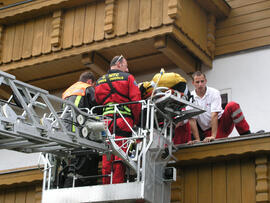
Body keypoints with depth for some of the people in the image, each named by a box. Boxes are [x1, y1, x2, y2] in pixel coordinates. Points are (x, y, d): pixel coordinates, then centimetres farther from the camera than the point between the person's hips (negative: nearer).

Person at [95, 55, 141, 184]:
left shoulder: (100, 81, 21)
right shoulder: (127, 78, 6)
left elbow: (98, 102, 19)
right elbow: (136, 99, -2)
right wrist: (136, 121, 3)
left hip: (106, 119, 5)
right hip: (123, 118, -4)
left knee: (107, 156, 5)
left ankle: (106, 184, 5)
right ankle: (117, 183, -11)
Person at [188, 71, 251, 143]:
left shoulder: (214, 93, -9)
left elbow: (214, 115, -21)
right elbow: (192, 120, -7)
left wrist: (213, 136, -31)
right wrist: (197, 140, -16)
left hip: (221, 122, -1)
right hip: (208, 130, 1)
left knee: (232, 106, -28)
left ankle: (247, 135, -24)